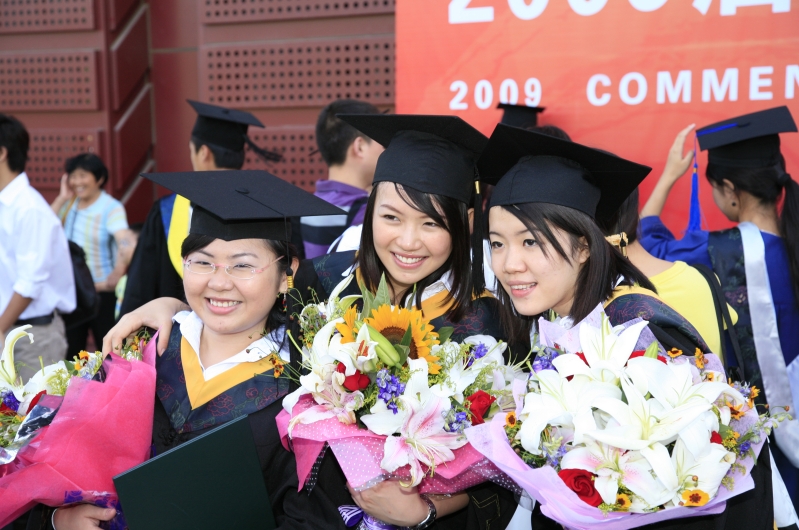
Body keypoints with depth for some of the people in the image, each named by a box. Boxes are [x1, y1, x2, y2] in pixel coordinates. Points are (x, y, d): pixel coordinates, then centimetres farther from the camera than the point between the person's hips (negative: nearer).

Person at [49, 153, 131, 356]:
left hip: (102, 291, -5)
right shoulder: (69, 204, 7)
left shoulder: (111, 208, -10)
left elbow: (125, 243, -24)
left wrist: (117, 273, -36)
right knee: (71, 351, 13)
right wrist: (62, 198, -5)